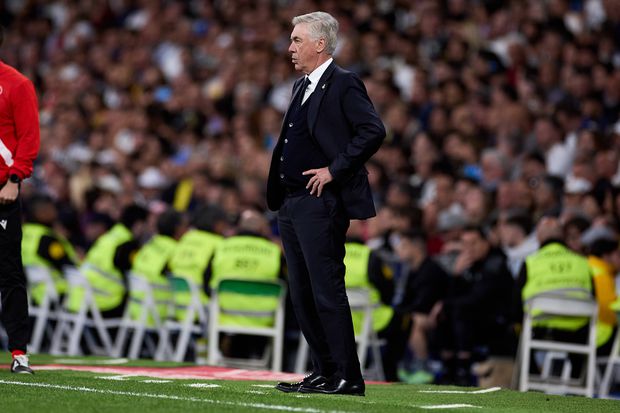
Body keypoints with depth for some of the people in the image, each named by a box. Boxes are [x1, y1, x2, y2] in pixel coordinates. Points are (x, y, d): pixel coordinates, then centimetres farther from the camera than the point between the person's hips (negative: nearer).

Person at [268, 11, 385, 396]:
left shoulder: (344, 84, -9)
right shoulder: (302, 87, 18)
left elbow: (374, 131, -18)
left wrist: (335, 169, -17)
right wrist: (280, 196, 14)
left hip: (321, 202, -9)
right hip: (291, 203, 9)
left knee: (326, 290, -9)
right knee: (302, 293, 10)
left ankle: (347, 377, -6)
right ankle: (324, 371, 17)